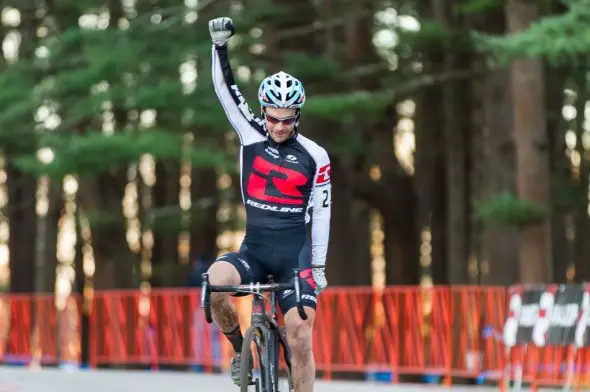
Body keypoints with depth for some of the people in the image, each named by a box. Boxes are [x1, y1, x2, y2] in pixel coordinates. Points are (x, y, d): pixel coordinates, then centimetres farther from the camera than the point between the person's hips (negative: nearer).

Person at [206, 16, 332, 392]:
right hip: (253, 249, 1)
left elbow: (321, 212, 2)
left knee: (300, 337, -12)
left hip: (295, 255, -1)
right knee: (216, 281, -30)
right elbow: (226, 89, -4)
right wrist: (220, 45, -15)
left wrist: (318, 265, -1)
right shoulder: (252, 136, 2)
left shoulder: (315, 156, -2)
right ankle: (240, 350, -4)